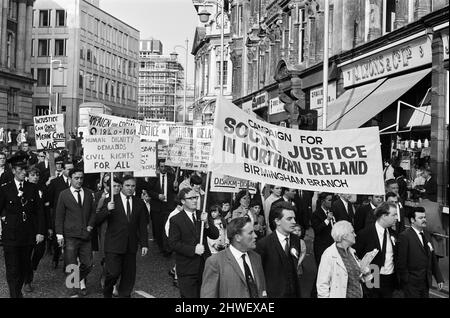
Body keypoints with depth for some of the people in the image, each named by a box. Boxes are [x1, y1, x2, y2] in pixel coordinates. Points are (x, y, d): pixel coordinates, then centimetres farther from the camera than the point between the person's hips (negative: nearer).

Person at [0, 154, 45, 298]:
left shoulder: (32, 188, 6)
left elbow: (40, 211, 5)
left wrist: (40, 232, 0)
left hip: (28, 236, 3)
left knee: (25, 267, 12)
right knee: (12, 270, -2)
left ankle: (18, 290, 33)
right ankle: (15, 295, 4)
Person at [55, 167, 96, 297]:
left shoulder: (88, 193, 10)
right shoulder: (64, 194, 0)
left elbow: (93, 212, 14)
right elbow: (59, 216, 0)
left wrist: (91, 225, -1)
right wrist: (59, 234, -6)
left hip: (86, 235, 3)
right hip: (70, 236, -3)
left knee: (88, 264, 6)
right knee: (71, 266, 1)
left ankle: (81, 279, 36)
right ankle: (73, 292, 15)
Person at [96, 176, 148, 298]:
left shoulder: (139, 203, 8)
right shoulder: (111, 200, -2)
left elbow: (142, 226, 11)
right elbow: (98, 218, -7)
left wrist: (144, 244, 6)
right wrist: (107, 210, -25)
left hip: (131, 246, 3)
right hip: (114, 245, -3)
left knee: (129, 275, 5)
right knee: (113, 273, -7)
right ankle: (107, 293, 21)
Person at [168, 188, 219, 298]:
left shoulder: (202, 215, 8)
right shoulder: (176, 220, -6)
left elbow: (215, 235, 3)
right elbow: (173, 243, -12)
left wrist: (206, 223, -15)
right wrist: (193, 249, -20)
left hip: (205, 265, 5)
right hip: (187, 269, -5)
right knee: (189, 295, 0)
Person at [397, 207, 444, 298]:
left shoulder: (426, 234, 11)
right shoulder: (405, 236, -13)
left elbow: (433, 259, 13)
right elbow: (401, 262, -14)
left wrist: (439, 279, 10)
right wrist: (406, 280, -12)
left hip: (426, 283, 7)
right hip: (412, 284, -7)